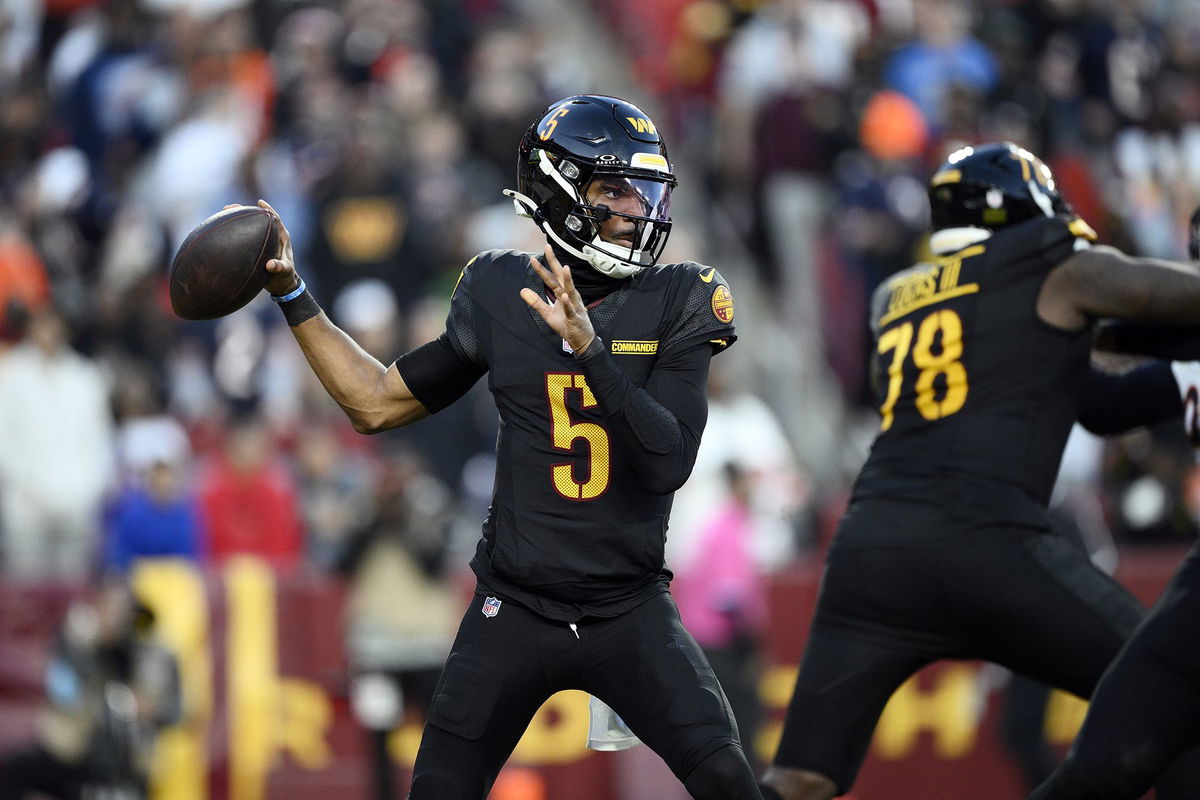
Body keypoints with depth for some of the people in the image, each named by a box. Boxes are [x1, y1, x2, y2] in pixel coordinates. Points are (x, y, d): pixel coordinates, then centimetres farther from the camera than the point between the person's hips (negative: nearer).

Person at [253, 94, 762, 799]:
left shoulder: (676, 303, -5)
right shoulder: (499, 295, 1)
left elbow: (668, 464, -17)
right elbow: (378, 403, 13)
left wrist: (591, 351, -27)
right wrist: (292, 294, 9)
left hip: (630, 610, -1)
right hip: (515, 608, 1)